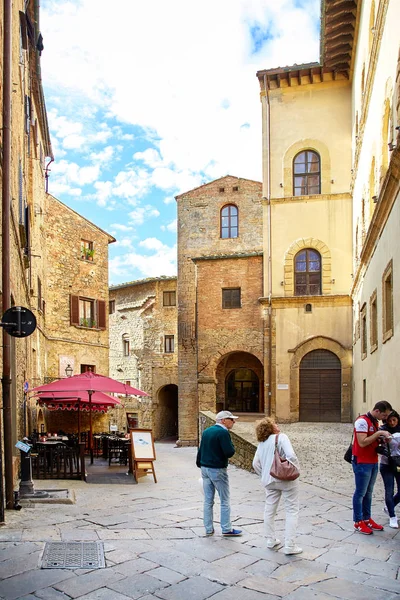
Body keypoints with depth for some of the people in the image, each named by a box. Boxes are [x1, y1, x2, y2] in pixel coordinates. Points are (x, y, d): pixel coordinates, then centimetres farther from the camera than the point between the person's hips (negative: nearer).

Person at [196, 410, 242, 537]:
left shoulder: (206, 431, 10)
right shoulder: (223, 433, -16)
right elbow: (230, 452, -21)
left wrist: (200, 464, 23)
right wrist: (231, 445, -2)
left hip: (205, 468, 8)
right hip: (218, 470, -8)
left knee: (208, 501, 12)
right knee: (225, 501, 5)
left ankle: (208, 529, 18)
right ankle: (226, 529, 11)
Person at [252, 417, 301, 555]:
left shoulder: (261, 444, 7)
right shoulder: (281, 437, -12)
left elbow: (255, 464, 9)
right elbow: (291, 455, -24)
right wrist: (296, 469, -10)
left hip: (269, 480, 6)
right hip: (287, 479, -6)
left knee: (269, 510, 18)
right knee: (292, 511, 2)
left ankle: (270, 541, 27)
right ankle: (289, 546, 1)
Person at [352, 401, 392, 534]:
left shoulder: (375, 422, 12)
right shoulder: (362, 421, -17)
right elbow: (362, 442, -23)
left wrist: (383, 439, -2)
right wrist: (379, 433, -20)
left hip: (373, 462, 9)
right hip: (362, 462, -9)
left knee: (368, 493, 15)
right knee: (360, 493, 0)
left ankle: (367, 519, 23)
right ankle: (358, 522, 8)